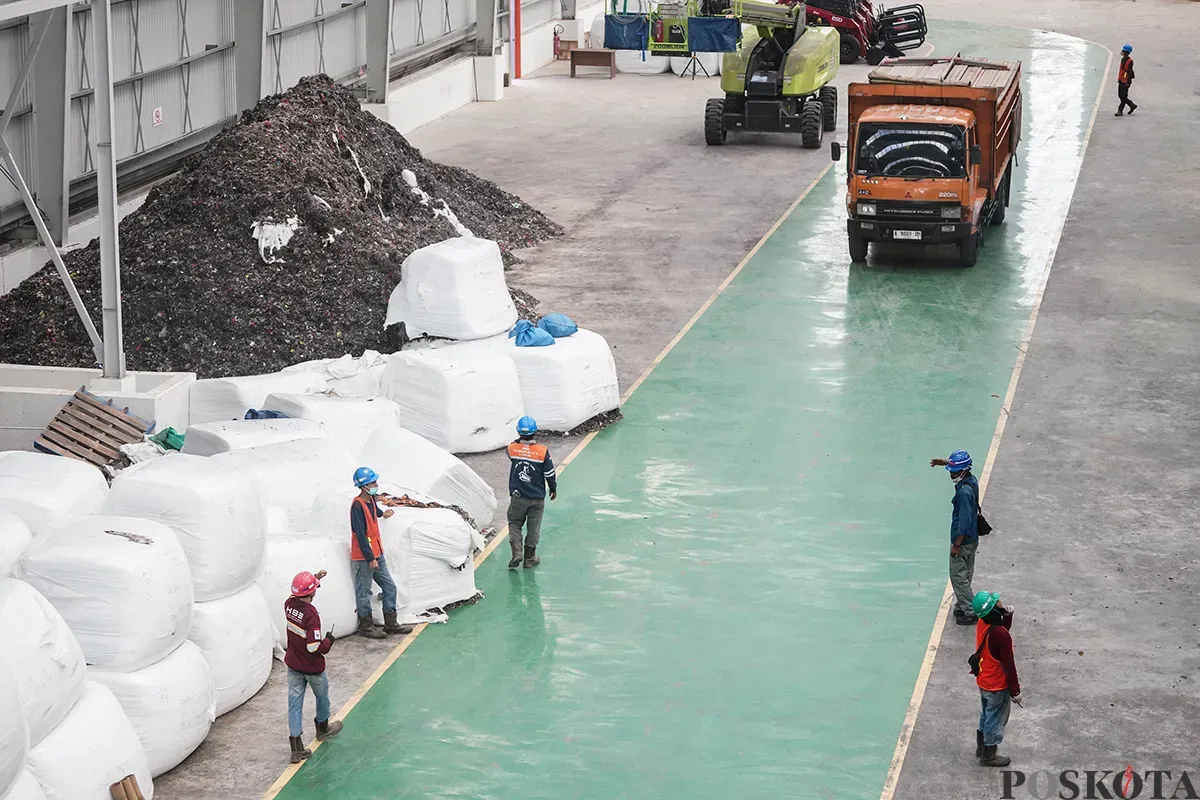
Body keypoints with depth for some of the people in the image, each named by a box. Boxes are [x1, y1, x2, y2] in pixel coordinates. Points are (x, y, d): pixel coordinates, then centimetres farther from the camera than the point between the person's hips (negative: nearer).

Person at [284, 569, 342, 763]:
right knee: (322, 696, 23)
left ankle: (296, 748, 3)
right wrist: (328, 641, -11)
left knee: (294, 704, 6)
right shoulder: (311, 615, -30)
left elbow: (299, 595, 17)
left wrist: (315, 578, 20)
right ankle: (323, 728, 47)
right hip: (312, 667, -5)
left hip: (293, 665, 5)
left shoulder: (289, 604, -10)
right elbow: (314, 647, -30)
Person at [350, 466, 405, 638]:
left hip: (377, 553, 9)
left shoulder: (371, 500, 6)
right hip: (363, 557, -9)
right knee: (364, 592, 2)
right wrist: (370, 558, -21)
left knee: (390, 587, 11)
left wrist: (382, 514, 49)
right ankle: (366, 626, 12)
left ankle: (390, 624, 19)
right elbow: (360, 535, -21)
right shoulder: (357, 506, -20)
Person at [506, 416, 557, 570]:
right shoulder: (542, 452, -16)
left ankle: (517, 552, 1)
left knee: (514, 523, 19)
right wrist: (553, 489, 9)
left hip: (517, 496, 1)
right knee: (533, 528, 14)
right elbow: (550, 473, -6)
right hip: (537, 498, -1)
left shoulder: (512, 449, -14)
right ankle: (529, 559, 23)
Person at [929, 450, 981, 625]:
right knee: (965, 575, 20)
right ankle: (962, 606, 31)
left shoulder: (964, 492, -27)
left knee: (958, 577, 1)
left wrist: (957, 545, -21)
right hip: (972, 538, 9)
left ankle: (970, 612, 6)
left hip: (962, 540, -9)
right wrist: (946, 462, 17)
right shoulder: (971, 480, 0)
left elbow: (964, 521, -27)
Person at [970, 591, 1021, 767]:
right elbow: (1009, 665, -24)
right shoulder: (1000, 635, -33)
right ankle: (989, 756, 28)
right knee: (995, 721, 12)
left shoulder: (982, 624, -9)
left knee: (986, 716, 27)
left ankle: (981, 747, 44)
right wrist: (1015, 691, -14)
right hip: (998, 687, -8)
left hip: (983, 682, 8)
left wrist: (1007, 615, -6)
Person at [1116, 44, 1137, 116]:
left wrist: (1128, 83, -18)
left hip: (1125, 81, -9)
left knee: (1123, 96, -4)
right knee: (1120, 96, 13)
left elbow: (1130, 72, -17)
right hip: (1121, 80, 9)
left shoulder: (1130, 61, -16)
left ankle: (1120, 111, 3)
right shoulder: (1123, 59, 9)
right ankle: (1132, 105, 27)